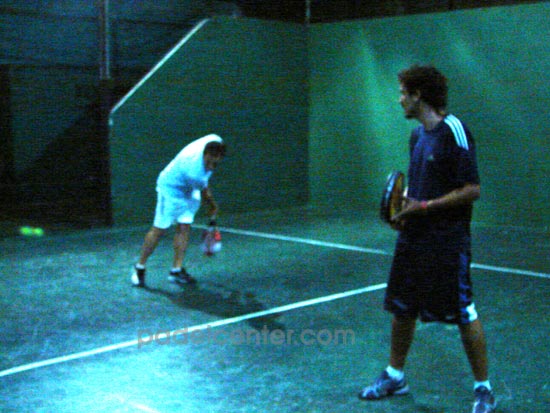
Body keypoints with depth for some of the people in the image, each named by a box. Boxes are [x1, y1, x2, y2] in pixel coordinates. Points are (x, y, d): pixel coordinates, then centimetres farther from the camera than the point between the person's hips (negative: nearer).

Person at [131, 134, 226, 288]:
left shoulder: (216, 141, -21)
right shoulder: (194, 170, -39)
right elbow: (205, 194, -18)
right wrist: (213, 208, 1)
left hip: (189, 190, 7)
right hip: (171, 189, -7)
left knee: (184, 228, 2)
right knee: (159, 229, -4)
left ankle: (176, 270, 7)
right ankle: (139, 268, 9)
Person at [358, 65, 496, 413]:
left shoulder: (454, 132, -15)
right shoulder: (418, 134, 11)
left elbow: (472, 190, -18)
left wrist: (424, 206, -19)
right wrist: (404, 205, 4)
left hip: (447, 243, -8)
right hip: (413, 238, 9)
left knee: (464, 315, 1)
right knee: (401, 309, 15)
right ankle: (395, 377, 32)